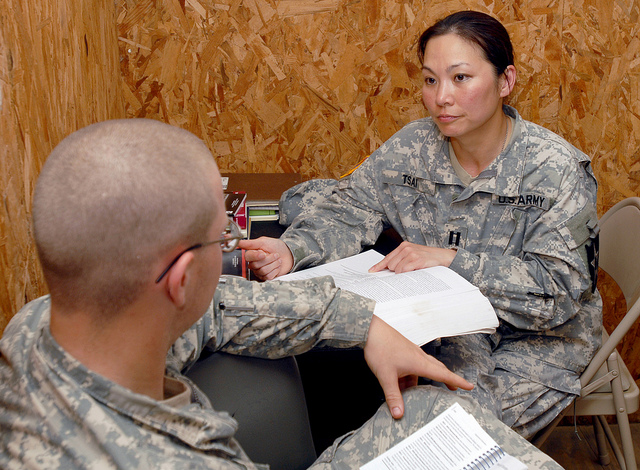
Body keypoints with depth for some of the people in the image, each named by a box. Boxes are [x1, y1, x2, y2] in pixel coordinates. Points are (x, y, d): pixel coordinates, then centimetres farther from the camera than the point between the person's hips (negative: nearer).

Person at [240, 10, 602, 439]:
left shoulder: (557, 170, -16)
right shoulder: (412, 147, -3)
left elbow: (559, 288, -21)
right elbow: (349, 210, -3)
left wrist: (451, 260, -30)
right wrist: (293, 250, -25)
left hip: (536, 341, -3)